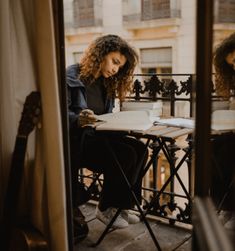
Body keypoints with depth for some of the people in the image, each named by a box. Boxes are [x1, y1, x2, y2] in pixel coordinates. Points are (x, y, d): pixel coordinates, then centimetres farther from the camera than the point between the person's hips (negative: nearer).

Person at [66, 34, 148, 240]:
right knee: (125, 155, -25)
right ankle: (106, 208, -6)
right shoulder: (72, 76, -10)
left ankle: (121, 205, -3)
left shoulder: (106, 83, 14)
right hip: (76, 139, -8)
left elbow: (107, 117, 14)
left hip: (99, 135, 8)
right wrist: (78, 119, -36)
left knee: (140, 148, -14)